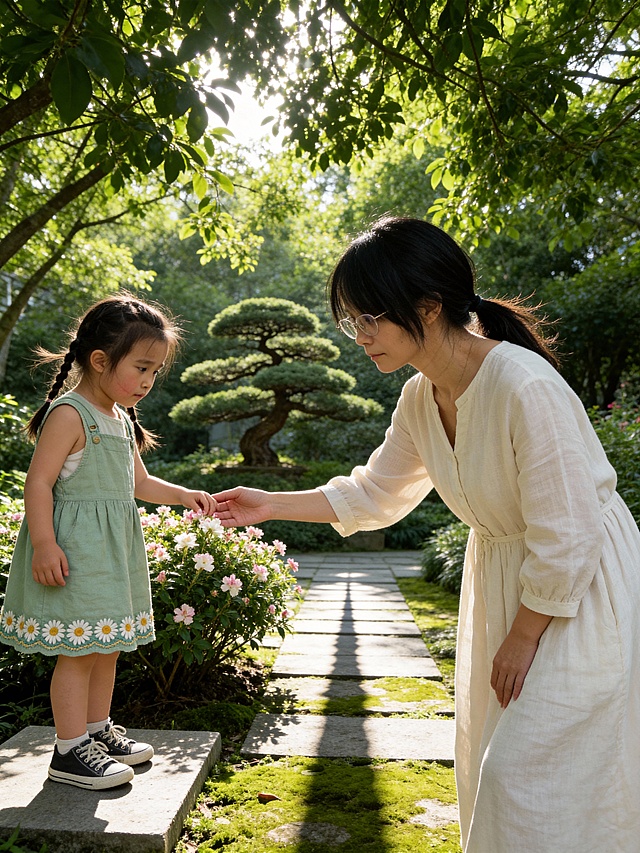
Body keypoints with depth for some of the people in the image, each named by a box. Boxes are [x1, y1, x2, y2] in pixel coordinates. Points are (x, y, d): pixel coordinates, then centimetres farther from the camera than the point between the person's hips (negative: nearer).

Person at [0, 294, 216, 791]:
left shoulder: (122, 420, 14)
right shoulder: (69, 414, -14)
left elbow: (139, 483, 20)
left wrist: (184, 495, 7)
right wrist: (43, 544, -24)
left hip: (113, 551, 9)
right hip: (75, 549, -9)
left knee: (106, 646, 16)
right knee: (79, 651, -1)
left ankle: (98, 730, 31)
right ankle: (71, 751, 13)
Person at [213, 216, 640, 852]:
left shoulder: (525, 386, -30)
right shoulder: (419, 398, -6)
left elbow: (567, 537, -24)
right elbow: (374, 492, 7)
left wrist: (523, 636, -13)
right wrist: (273, 505, 2)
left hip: (579, 596, -7)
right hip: (501, 582, 7)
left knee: (526, 781, 2)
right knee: (487, 768, 19)